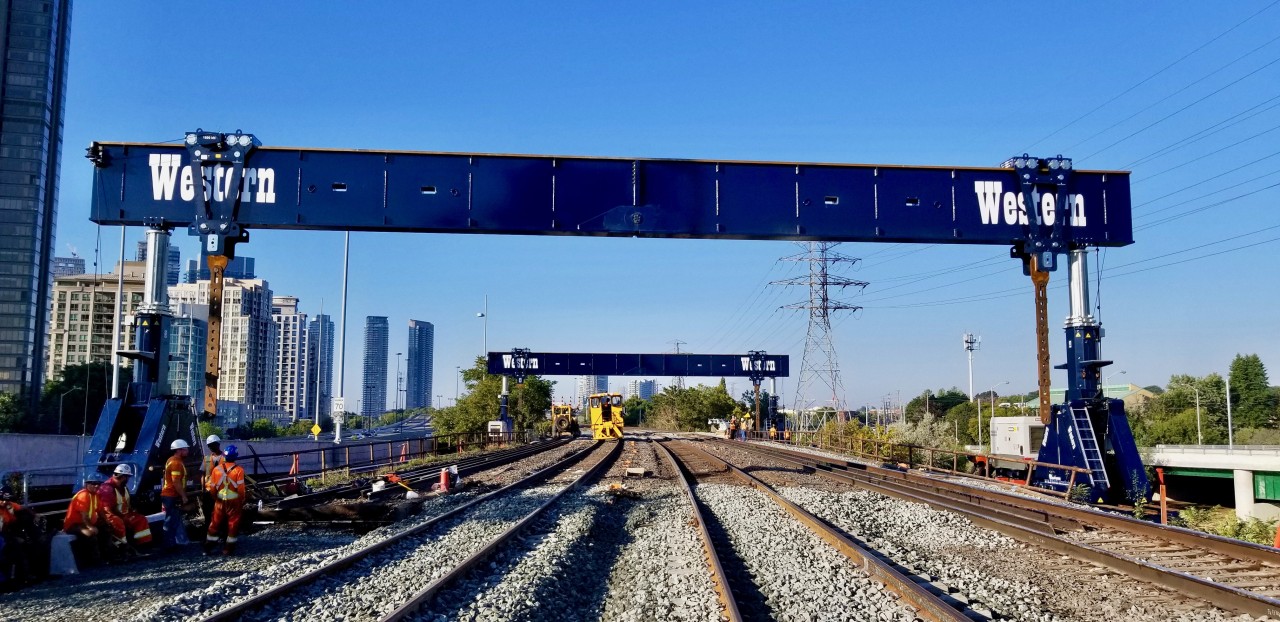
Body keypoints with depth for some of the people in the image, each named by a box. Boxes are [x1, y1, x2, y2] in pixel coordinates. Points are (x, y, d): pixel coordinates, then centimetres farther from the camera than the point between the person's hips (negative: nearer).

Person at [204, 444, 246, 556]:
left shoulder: (217, 469, -3)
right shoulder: (238, 470, -13)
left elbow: (212, 487, 2)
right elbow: (241, 488, -14)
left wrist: (215, 498, 18)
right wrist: (242, 500, 1)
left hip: (220, 501, 3)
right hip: (234, 501, -3)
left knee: (215, 523, 13)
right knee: (233, 524, 7)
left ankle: (208, 547, 18)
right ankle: (228, 549, 9)